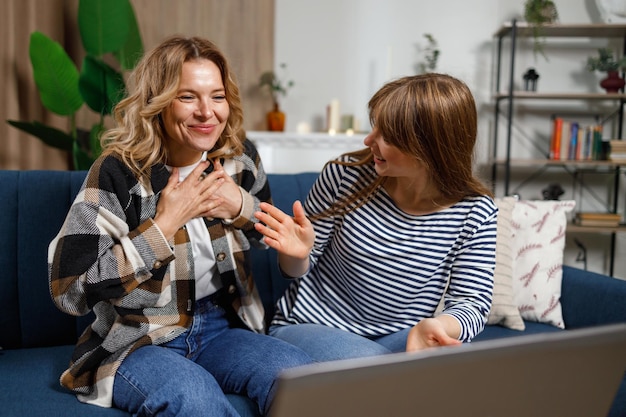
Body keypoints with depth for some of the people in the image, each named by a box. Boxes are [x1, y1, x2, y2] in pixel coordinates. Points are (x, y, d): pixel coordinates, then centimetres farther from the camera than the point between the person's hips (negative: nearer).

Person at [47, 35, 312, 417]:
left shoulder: (239, 158, -1)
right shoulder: (119, 172, -15)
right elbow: (70, 291, -19)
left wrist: (241, 206, -8)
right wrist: (165, 223, -22)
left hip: (222, 328, 4)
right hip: (137, 341, -4)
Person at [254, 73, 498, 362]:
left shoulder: (476, 213, -11)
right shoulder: (345, 173, -11)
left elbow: (471, 302, -10)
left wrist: (437, 327, -34)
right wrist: (297, 254, -25)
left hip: (398, 338, 2)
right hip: (309, 327, -1)